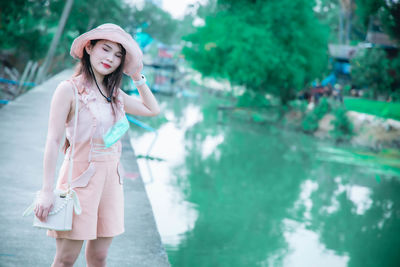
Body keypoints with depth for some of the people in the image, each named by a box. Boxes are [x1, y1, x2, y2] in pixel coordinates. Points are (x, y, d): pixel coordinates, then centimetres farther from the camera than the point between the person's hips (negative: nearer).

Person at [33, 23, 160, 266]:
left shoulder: (115, 94, 11)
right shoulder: (69, 89, -7)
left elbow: (153, 109, 23)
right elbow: (54, 140, -10)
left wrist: (138, 77, 14)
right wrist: (47, 190, -14)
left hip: (111, 177, 6)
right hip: (81, 177, -6)